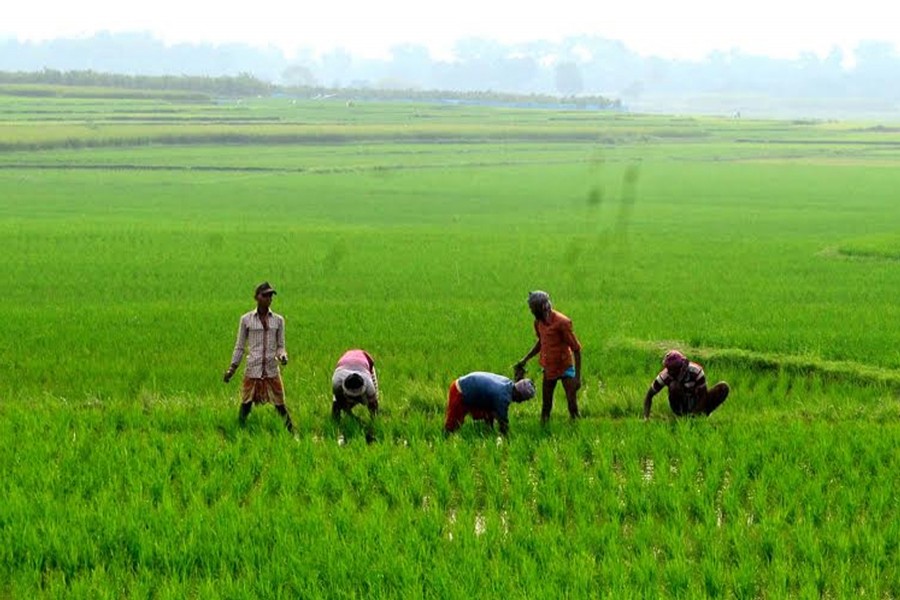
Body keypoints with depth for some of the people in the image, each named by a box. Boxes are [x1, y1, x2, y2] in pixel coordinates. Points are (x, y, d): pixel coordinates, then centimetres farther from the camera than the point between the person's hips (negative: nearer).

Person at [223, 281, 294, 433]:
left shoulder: (278, 320, 7)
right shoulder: (246, 320, 3)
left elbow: (280, 346, 11)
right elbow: (240, 347, 9)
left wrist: (282, 356, -11)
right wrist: (232, 368, 4)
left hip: (272, 370, 1)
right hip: (253, 370, -1)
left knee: (280, 406, 3)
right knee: (245, 405, 2)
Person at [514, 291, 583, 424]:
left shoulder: (562, 322, -22)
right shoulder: (538, 322, -1)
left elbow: (576, 349, -18)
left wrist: (577, 377, -21)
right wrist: (525, 360, 15)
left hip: (565, 367, -6)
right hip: (548, 368, 6)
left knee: (572, 405, -8)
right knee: (546, 406, 11)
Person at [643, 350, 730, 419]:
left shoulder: (696, 371, -24)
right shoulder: (665, 375, -21)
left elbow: (703, 396, -20)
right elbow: (649, 395, -12)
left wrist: (693, 415, -32)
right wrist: (646, 417, -24)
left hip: (697, 405, 1)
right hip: (680, 407, -1)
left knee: (724, 387, -22)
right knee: (674, 385, -33)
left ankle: (704, 414, -17)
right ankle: (680, 415, -19)